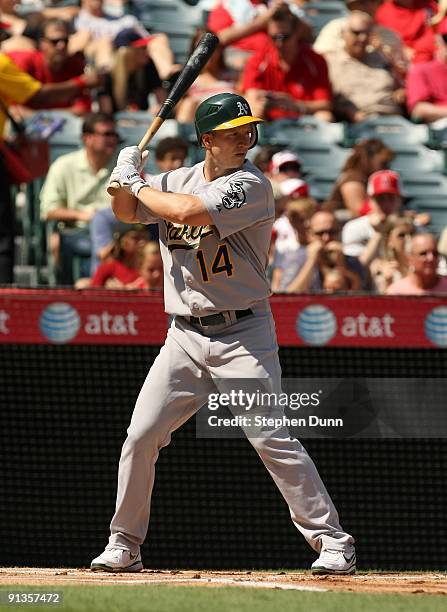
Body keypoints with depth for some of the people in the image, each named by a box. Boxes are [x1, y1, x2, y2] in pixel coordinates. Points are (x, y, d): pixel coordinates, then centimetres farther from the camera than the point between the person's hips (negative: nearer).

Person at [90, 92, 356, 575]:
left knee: (271, 439, -14)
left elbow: (187, 212, -26)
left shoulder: (251, 185, -13)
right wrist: (127, 178, -1)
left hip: (243, 334, -5)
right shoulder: (180, 180, 9)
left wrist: (137, 184, -10)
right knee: (140, 437, 1)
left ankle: (333, 542, -7)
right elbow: (127, 213, 21)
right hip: (185, 337, 5)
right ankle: (124, 546, 15)